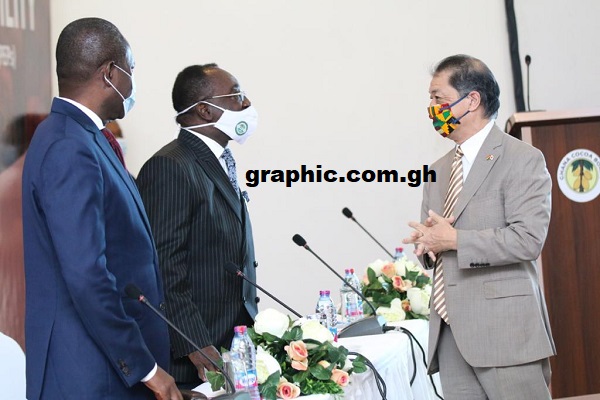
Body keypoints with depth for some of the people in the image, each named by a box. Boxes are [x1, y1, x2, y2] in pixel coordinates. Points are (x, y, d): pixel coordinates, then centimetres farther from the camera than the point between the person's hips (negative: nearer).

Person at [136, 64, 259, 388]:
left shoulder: (221, 163, 18)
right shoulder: (169, 167, -14)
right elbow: (165, 267, -19)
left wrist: (251, 327, 14)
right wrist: (197, 346, -22)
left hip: (234, 347, 9)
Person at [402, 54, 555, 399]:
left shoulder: (522, 160, -3)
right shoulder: (439, 171, 21)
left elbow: (528, 239, -15)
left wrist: (455, 240, -14)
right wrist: (426, 244, 2)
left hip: (503, 329, -7)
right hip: (450, 333, 7)